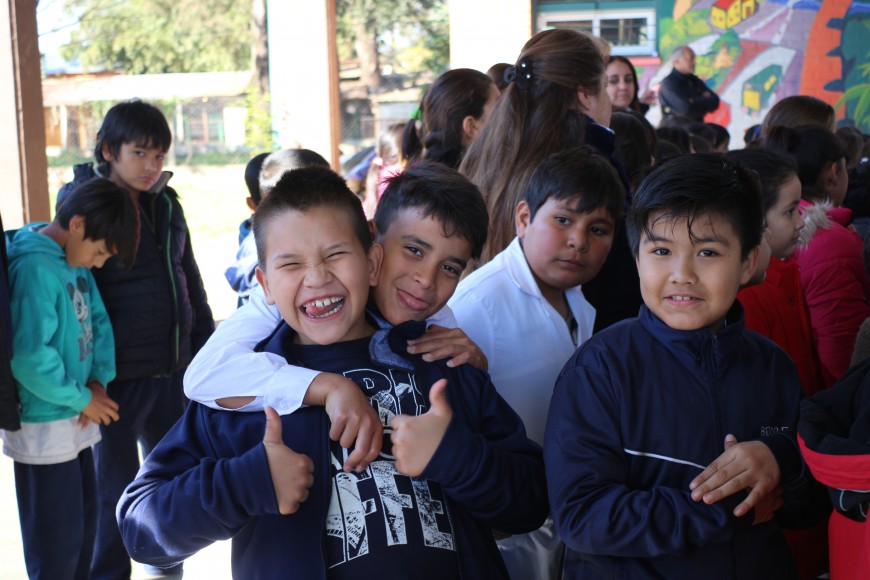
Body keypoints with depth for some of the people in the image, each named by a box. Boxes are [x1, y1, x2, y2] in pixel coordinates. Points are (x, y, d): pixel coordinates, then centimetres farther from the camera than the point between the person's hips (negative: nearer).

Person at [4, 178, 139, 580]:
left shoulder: (76, 263, 4)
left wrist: (99, 380, -7)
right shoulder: (35, 268, -23)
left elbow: (99, 322, 11)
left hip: (75, 422, 9)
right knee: (57, 544, 3)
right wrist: (81, 398, -17)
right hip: (43, 428, -9)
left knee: (84, 527, 20)